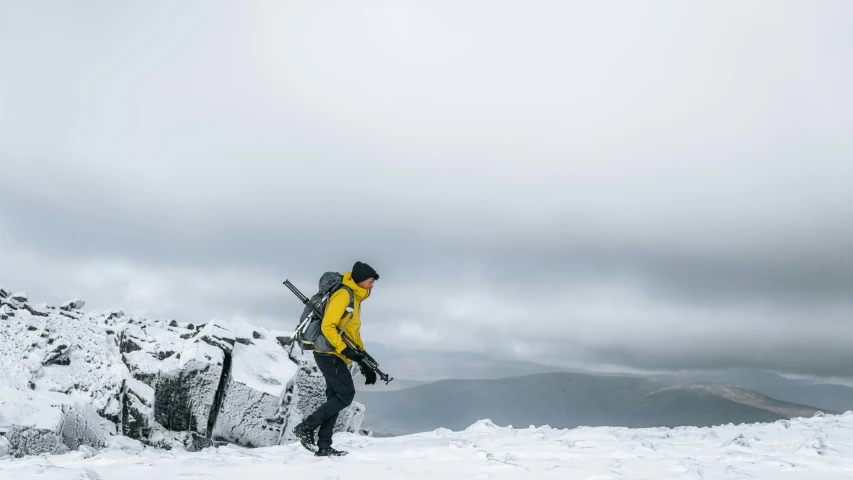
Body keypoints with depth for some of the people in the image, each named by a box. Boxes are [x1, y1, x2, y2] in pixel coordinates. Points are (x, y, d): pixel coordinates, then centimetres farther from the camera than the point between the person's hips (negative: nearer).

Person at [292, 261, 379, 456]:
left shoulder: (355, 300, 20)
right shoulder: (343, 295, -11)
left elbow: (355, 334, 23)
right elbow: (327, 326, -20)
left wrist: (365, 364, 17)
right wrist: (345, 350, -25)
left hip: (335, 357, 10)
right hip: (329, 355, -10)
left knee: (335, 399, 7)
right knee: (346, 395, -13)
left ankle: (324, 446, 8)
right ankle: (306, 427, -7)